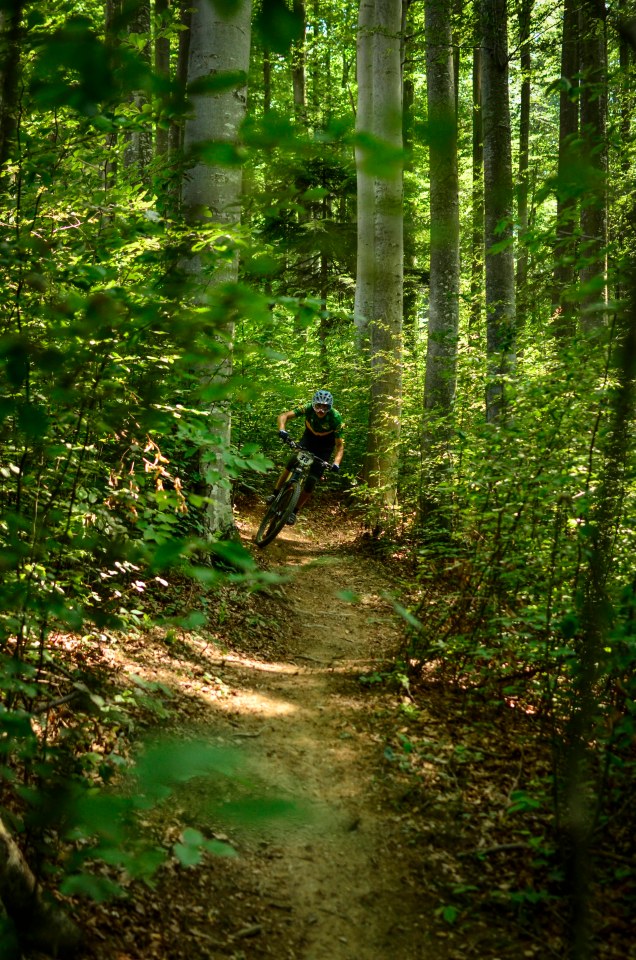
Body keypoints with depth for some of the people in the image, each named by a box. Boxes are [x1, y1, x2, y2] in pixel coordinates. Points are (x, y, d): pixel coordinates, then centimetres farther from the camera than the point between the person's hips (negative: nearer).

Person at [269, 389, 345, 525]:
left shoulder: (335, 418, -32)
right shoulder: (309, 409, -28)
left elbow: (340, 444, -27)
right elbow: (284, 416, -31)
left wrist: (336, 463, -43)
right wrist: (282, 430, -51)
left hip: (325, 445, -2)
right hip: (309, 438, 2)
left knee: (312, 480, -10)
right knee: (292, 464, -22)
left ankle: (295, 511, 1)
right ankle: (275, 494, -6)